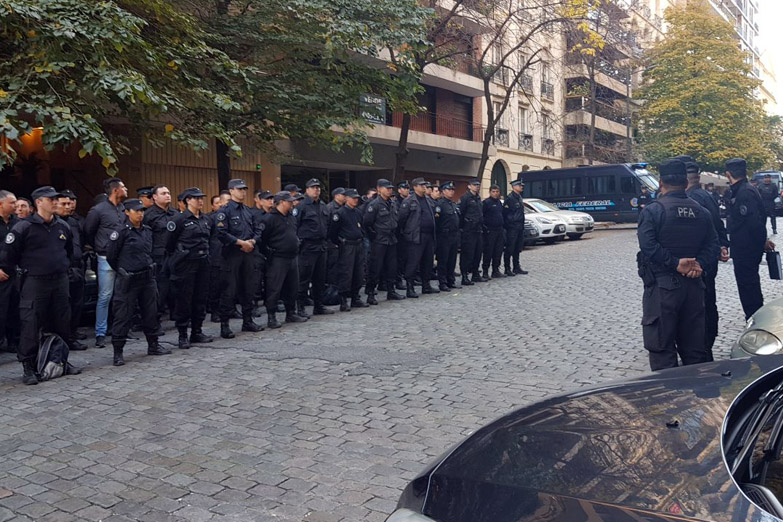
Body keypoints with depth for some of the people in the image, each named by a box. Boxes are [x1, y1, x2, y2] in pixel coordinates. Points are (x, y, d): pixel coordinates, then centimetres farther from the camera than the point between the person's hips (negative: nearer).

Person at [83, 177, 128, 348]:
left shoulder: (124, 209, 9)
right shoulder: (98, 210, -6)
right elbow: (87, 233, 1)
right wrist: (99, 248, 9)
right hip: (107, 259, -5)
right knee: (105, 296, -4)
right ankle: (100, 334, 3)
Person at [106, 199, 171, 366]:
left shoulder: (147, 231, 8)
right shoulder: (122, 232, -10)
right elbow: (111, 256, -6)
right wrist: (122, 272, 4)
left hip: (147, 277, 6)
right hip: (128, 280, -6)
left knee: (151, 312, 13)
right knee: (123, 315, -1)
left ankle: (153, 346, 26)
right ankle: (118, 352, 7)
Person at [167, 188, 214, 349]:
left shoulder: (206, 219, 12)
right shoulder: (180, 219, -7)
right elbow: (170, 242, -4)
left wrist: (205, 254, 15)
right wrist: (176, 257, 2)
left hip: (203, 263, 6)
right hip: (186, 264, -6)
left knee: (201, 298, 9)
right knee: (184, 299, -2)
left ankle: (197, 332, 20)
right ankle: (182, 336, 6)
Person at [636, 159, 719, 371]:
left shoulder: (652, 211, -8)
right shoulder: (701, 212, 10)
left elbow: (648, 245, -20)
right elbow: (713, 244, 4)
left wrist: (675, 263, -15)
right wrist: (699, 264, -7)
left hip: (661, 287, -5)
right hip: (693, 284, 6)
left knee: (661, 345, 1)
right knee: (694, 344, 15)